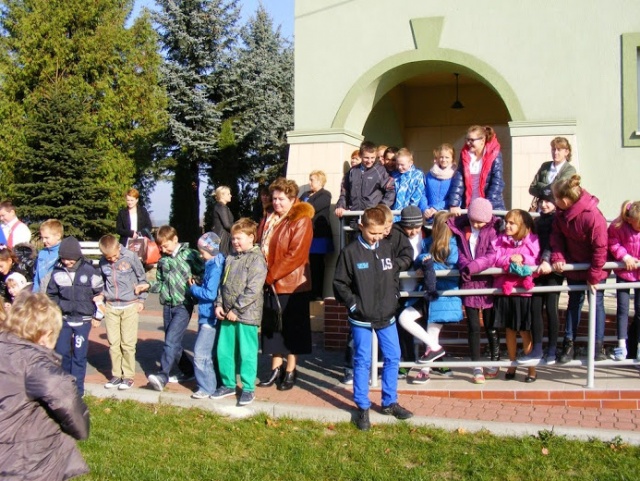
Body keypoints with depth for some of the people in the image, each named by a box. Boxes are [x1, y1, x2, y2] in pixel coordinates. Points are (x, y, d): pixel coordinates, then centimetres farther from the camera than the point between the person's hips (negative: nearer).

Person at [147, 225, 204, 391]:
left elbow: (204, 274, -4)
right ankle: (187, 370, 29)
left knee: (171, 340, -16)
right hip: (168, 306, 7)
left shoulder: (189, 254, -5)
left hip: (183, 305, -6)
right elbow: (161, 283, 16)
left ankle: (163, 376, -18)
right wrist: (148, 286, -1)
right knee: (172, 342, 12)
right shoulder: (163, 260, 11)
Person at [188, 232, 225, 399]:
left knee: (201, 353, -7)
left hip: (210, 317, -10)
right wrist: (198, 285, 1)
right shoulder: (212, 265, 10)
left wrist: (194, 288, -10)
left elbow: (211, 294, -24)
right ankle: (208, 383, 28)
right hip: (206, 315, 10)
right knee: (207, 352, 17)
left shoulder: (215, 268, -19)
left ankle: (207, 387, 1)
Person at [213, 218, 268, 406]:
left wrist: (236, 309, -16)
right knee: (223, 351, 11)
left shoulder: (257, 259, -9)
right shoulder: (230, 259, 14)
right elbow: (223, 284, 17)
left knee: (246, 353, 0)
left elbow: (253, 289, -16)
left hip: (247, 315, -7)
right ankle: (228, 384, 26)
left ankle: (248, 388, 12)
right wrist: (219, 305, 2)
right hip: (227, 314, 7)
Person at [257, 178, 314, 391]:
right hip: (270, 283, 7)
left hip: (291, 284, -6)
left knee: (291, 328, 4)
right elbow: (260, 247, 13)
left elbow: (296, 255, -18)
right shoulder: (268, 220, 11)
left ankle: (290, 371, 15)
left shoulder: (301, 221, -11)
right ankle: (276, 368, 24)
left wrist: (271, 275, -17)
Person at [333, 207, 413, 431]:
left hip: (386, 317, 5)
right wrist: (354, 304, -11)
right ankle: (362, 408, 15)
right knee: (362, 361, 4)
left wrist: (393, 298, 4)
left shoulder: (387, 248, 2)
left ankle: (390, 402, 26)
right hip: (361, 319, -4)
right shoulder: (350, 252, -11)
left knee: (393, 357, 10)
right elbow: (339, 284, -8)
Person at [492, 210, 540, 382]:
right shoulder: (501, 239, 8)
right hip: (505, 289, 3)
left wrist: (523, 259, -22)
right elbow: (495, 258, -4)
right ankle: (512, 365, 24)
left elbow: (537, 259, -8)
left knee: (524, 330, 1)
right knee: (509, 329, 12)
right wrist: (510, 260, -21)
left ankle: (531, 368, 12)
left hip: (524, 290, -3)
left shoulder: (531, 240, 0)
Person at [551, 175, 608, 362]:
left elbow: (600, 248, -25)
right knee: (574, 301, 11)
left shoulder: (592, 216, -31)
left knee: (597, 302, 5)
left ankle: (598, 345, 14)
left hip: (595, 268, -5)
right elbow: (557, 235, -4)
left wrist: (594, 276, -18)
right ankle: (569, 343, 15)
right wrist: (557, 257, -20)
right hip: (573, 265, 5)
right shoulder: (561, 213, -12)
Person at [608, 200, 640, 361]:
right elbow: (613, 244, -9)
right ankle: (621, 345, 9)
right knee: (622, 307, 2)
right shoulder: (617, 227, -19)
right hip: (624, 272, -1)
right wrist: (624, 256, -21)